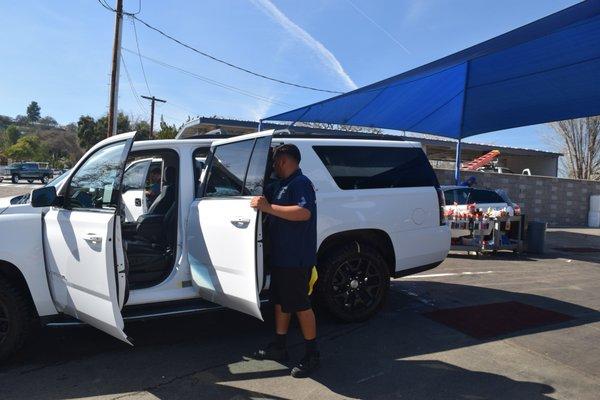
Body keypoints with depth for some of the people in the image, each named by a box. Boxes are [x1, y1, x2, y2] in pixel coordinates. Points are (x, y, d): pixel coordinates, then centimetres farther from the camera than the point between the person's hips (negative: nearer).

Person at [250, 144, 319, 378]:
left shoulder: (301, 183, -15)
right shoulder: (281, 185, 15)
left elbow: (304, 212, -32)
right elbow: (264, 195, 35)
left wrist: (268, 207, -31)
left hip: (297, 259, -10)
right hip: (281, 256, 10)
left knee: (300, 305, -1)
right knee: (280, 301, 17)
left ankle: (312, 355, 12)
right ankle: (278, 347, 30)